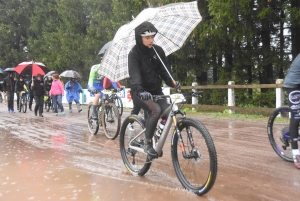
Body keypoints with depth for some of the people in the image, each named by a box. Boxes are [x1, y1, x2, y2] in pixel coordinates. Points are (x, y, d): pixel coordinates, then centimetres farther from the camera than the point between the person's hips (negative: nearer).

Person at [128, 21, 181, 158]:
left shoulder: (158, 51, 2)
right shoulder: (134, 53, -13)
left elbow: (164, 71, -1)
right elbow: (134, 74, -27)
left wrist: (172, 82, -23)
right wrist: (139, 90, -46)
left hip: (156, 91, 5)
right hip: (140, 93, -5)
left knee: (168, 114, -14)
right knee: (155, 110, -31)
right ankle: (147, 143, -13)